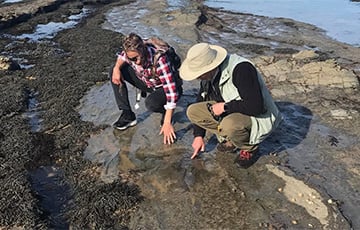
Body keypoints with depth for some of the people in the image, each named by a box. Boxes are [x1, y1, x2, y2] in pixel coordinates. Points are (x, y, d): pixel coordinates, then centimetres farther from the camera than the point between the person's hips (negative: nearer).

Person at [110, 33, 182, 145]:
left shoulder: (159, 60, -38)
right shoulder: (133, 52, -20)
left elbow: (171, 90, -38)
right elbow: (122, 56, 7)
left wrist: (167, 123, -38)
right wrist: (117, 68, -16)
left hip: (168, 86, -6)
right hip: (148, 84, 7)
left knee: (151, 103, -39)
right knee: (114, 72, -6)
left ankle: (166, 112, -1)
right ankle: (128, 115, -3)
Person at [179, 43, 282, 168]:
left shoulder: (241, 69, -30)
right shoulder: (208, 74, -6)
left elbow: (256, 107, -35)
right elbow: (201, 100, 8)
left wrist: (225, 106, -24)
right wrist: (198, 135, 7)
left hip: (258, 117, -7)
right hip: (230, 114, 7)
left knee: (230, 125, -39)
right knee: (192, 111, -8)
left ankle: (250, 147, -5)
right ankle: (230, 140, 4)